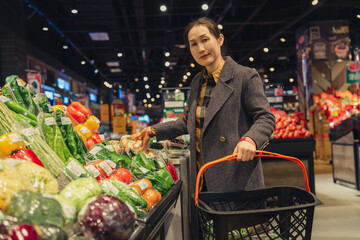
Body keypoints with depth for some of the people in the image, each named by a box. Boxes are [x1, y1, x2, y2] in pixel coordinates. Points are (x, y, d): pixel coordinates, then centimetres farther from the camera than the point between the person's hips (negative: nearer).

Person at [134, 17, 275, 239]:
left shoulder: (245, 76, -6)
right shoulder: (197, 82, 16)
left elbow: (266, 118, -8)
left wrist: (250, 139, -29)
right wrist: (155, 131, 20)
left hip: (237, 180, -6)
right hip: (202, 181, 7)